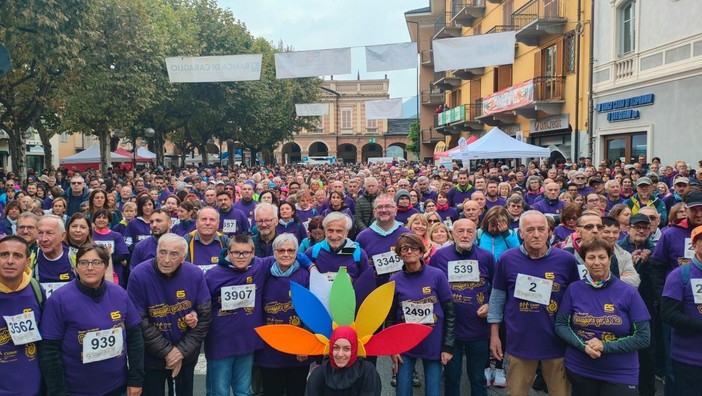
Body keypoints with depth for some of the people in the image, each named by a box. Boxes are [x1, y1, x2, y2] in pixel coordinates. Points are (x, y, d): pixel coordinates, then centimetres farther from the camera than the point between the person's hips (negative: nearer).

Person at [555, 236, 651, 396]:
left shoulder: (628, 292, -8)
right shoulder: (573, 289, -4)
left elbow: (643, 337, -8)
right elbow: (560, 324, 0)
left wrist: (605, 347, -18)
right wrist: (583, 345, -17)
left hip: (620, 374, -1)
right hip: (578, 370, 1)